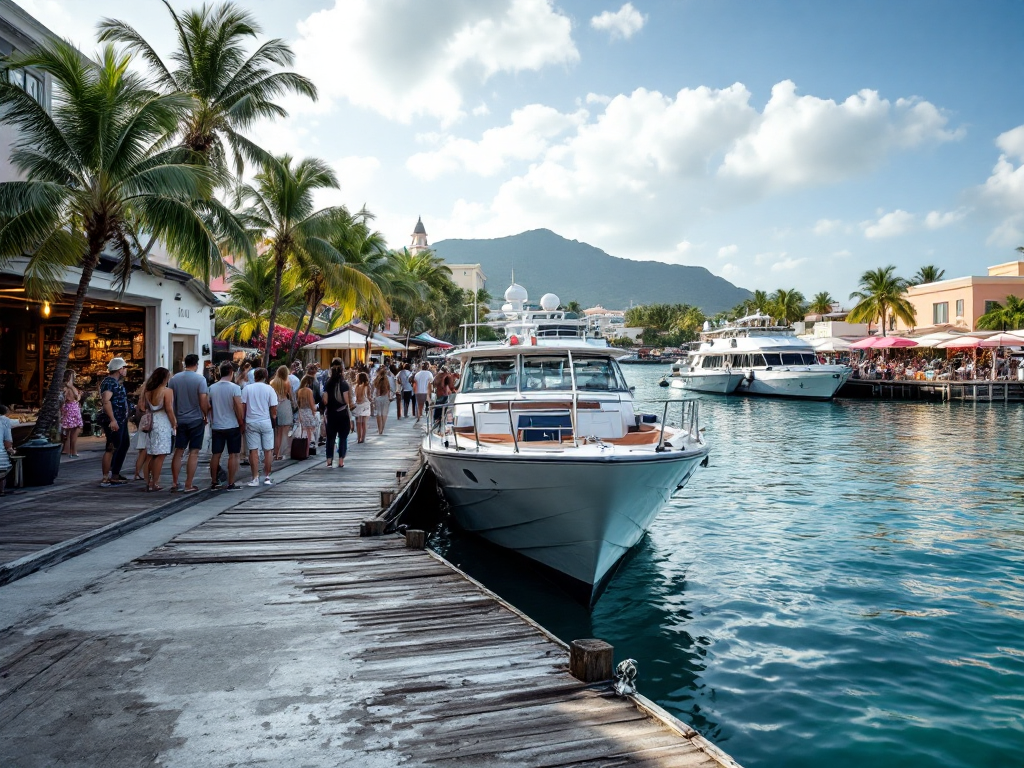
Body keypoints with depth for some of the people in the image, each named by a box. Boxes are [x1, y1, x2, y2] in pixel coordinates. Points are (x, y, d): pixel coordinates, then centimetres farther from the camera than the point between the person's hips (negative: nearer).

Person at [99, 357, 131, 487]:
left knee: (124, 446, 18)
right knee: (111, 449, -8)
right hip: (113, 422, -11)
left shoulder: (117, 382, 17)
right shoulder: (109, 382, -14)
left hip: (121, 420, 11)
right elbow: (106, 400, -27)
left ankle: (115, 475, 26)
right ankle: (105, 479, -5)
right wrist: (112, 420, -32)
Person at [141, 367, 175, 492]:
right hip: (163, 424, -7)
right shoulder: (167, 391, -8)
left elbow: (143, 409, 10)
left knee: (150, 455, 13)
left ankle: (148, 482, 16)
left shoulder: (147, 391, 13)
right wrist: (174, 425, -7)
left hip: (150, 424, 7)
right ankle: (154, 483, -5)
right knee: (160, 455, -3)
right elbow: (169, 410, -13)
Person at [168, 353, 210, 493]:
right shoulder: (200, 379, -11)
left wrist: (174, 417, 16)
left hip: (179, 420, 4)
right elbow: (203, 401, -16)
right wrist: (205, 416, 0)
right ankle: (189, 485, 3)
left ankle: (174, 483, 14)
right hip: (196, 420, -4)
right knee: (193, 453, 2)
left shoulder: (174, 378, 2)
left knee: (178, 452, 12)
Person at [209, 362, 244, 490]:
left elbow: (208, 407, 10)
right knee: (233, 455, 2)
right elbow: (239, 407, -17)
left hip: (216, 426, 5)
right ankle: (231, 483, 1)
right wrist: (241, 422, -4)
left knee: (215, 454, 11)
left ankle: (214, 482, 17)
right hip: (232, 426, -4)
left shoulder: (212, 388, 3)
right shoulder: (234, 388, -11)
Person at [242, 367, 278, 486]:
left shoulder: (247, 389, 1)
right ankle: (267, 477, 12)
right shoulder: (269, 389, -2)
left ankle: (255, 478, 3)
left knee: (253, 450, 3)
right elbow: (273, 408, -2)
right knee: (268, 450, 8)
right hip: (266, 422, -1)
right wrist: (274, 417, 15)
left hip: (251, 422, 1)